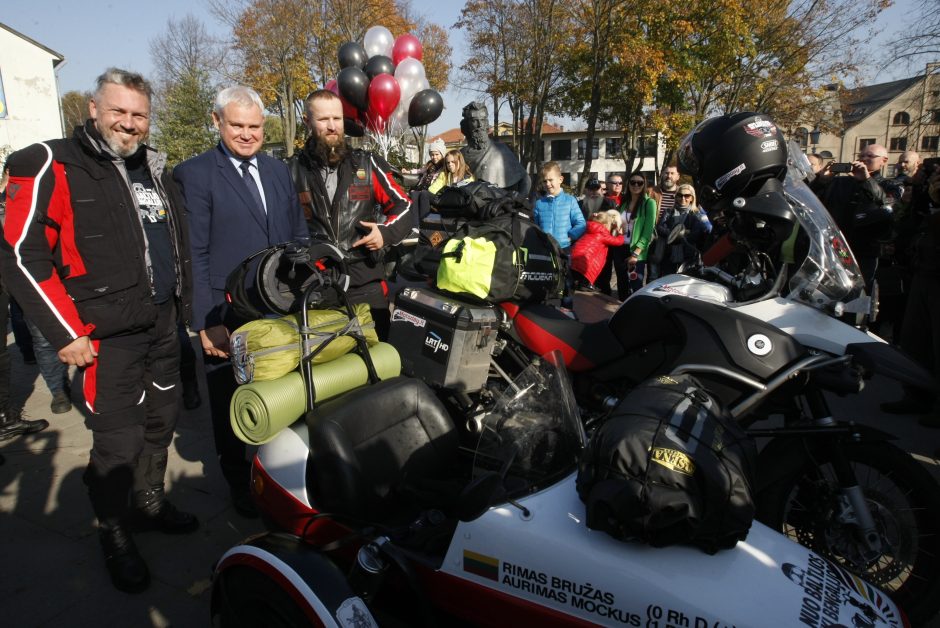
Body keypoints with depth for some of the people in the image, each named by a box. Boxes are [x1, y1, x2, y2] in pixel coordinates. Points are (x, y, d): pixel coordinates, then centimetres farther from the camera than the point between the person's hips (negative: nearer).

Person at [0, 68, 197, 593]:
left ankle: (151, 501, 39)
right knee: (118, 441, 0)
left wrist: (184, 303, 17)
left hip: (164, 323, 7)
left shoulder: (155, 168, 12)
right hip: (108, 335, -6)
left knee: (162, 420, 18)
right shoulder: (53, 166, -8)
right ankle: (115, 536, 22)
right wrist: (66, 332, -14)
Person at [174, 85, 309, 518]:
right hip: (227, 319, -4)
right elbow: (194, 254, -11)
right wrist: (206, 322, -15)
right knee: (231, 408, 12)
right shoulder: (194, 174, -6)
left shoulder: (277, 170, 11)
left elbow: (299, 236, 14)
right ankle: (239, 483, 32)